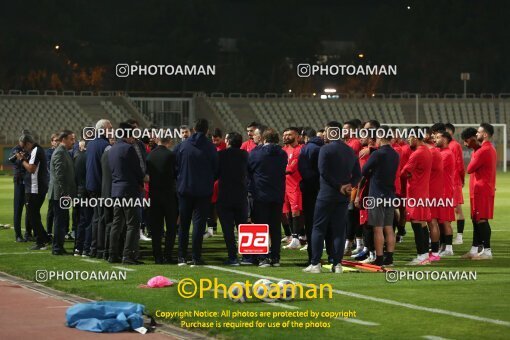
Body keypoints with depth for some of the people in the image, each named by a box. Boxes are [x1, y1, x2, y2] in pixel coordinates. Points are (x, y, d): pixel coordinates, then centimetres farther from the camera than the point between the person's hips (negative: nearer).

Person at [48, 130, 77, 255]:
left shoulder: (64, 152, 17)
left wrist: (68, 193, 19)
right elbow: (59, 175, -20)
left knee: (62, 222, 12)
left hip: (63, 194, 10)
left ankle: (59, 247, 17)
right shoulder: (60, 153, -14)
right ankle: (57, 248, -4)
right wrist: (64, 193, -22)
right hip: (60, 194, -10)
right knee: (61, 222, -7)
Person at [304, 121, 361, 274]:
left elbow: (324, 171, -16)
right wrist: (349, 185, -1)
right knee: (339, 230, 7)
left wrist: (339, 186, -10)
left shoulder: (326, 149, -9)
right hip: (343, 197, 5)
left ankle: (315, 264, -3)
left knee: (319, 228, 1)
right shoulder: (350, 151, 11)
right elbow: (357, 174, 10)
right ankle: (337, 264, 3)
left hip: (326, 194, -5)